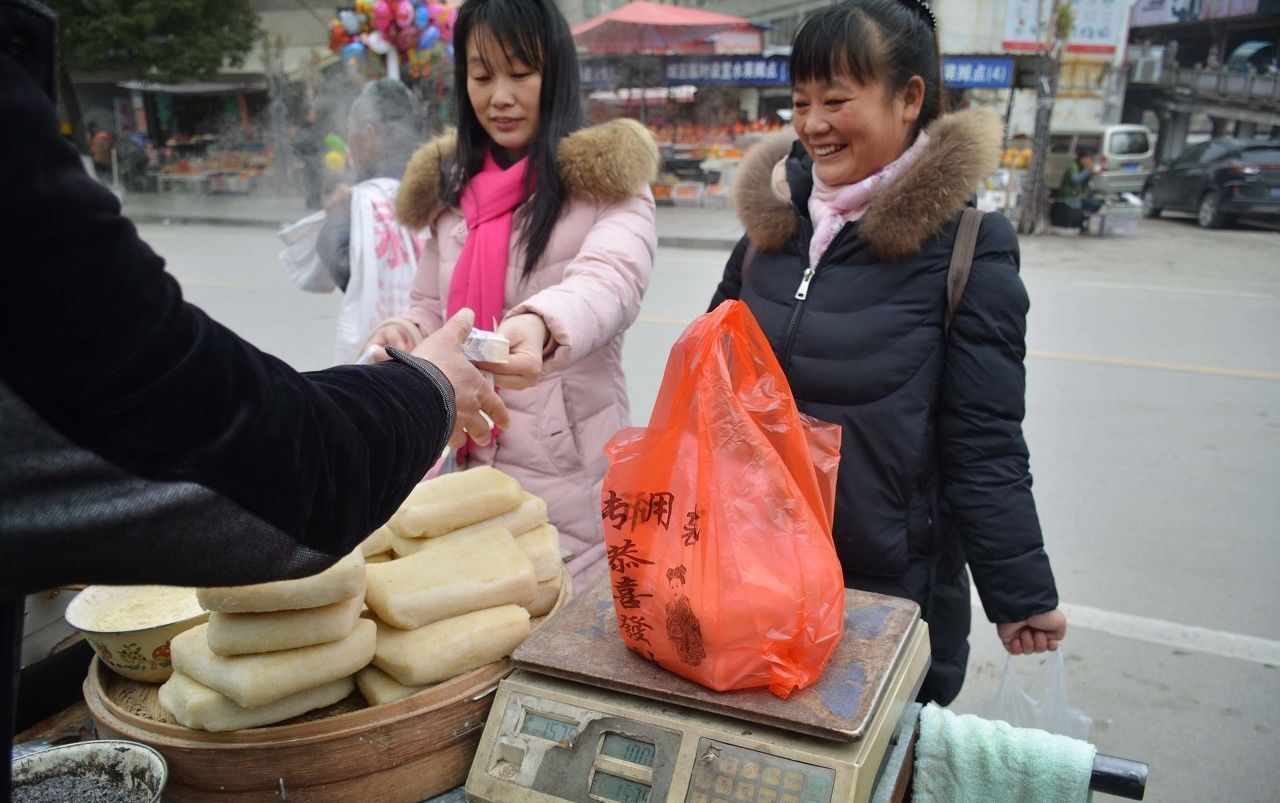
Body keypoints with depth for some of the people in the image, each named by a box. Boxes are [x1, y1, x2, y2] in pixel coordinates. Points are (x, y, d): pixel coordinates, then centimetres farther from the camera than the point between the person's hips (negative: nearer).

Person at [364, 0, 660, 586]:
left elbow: (612, 279, -25)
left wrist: (541, 327, -47)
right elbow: (432, 308, 15)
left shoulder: (605, 181, -6)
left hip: (569, 482, -5)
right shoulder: (451, 188, 10)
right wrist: (404, 337, -8)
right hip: (463, 469, 5)